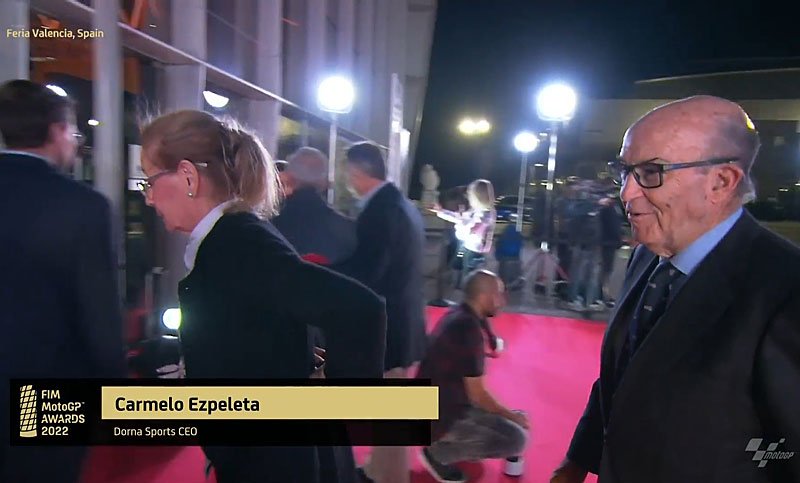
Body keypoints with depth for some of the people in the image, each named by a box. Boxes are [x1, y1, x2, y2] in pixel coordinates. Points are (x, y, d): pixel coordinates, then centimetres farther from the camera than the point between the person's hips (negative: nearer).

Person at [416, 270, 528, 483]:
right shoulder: (468, 328, -25)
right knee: (516, 438, -15)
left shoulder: (457, 315, 2)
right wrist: (511, 416, -7)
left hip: (435, 403, 10)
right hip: (440, 415, -10)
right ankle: (438, 453, -4)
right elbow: (477, 395, -19)